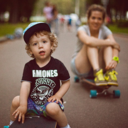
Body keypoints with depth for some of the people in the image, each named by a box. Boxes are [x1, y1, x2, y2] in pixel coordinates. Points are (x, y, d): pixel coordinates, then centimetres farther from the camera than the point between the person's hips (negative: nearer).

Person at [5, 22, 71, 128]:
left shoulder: (57, 65, -5)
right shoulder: (29, 66, -2)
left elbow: (66, 82, 3)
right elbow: (26, 85, -13)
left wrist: (58, 95, -13)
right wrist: (23, 105, -22)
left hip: (50, 101, -3)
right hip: (32, 101, 3)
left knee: (52, 108, -34)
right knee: (16, 101, -18)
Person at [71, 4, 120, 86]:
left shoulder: (105, 31, -2)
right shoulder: (82, 29, -12)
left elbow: (115, 47, -21)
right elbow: (88, 41, -37)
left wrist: (115, 60, -43)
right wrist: (111, 43, -31)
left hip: (98, 66, 3)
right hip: (80, 67, -3)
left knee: (107, 43, -20)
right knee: (92, 43, -27)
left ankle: (110, 72, -39)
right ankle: (97, 73, -44)